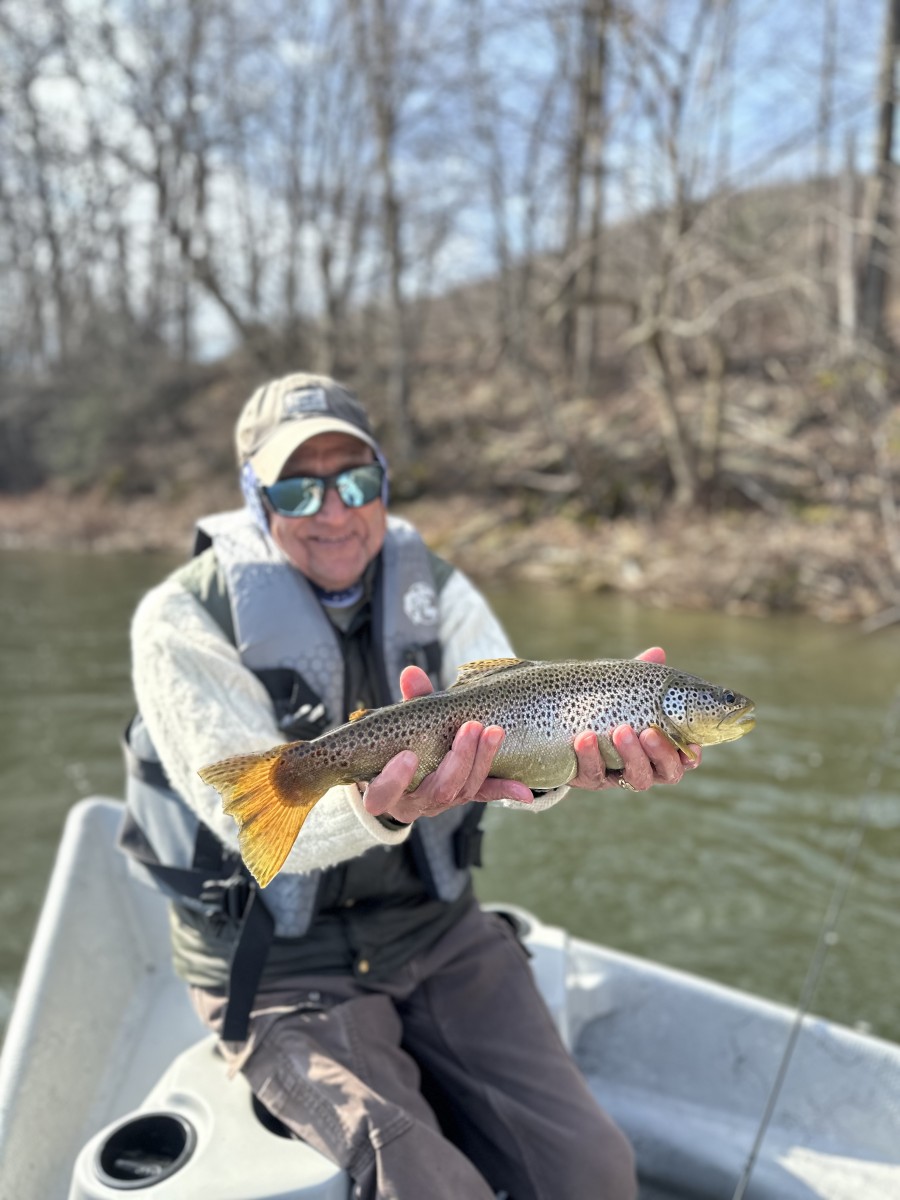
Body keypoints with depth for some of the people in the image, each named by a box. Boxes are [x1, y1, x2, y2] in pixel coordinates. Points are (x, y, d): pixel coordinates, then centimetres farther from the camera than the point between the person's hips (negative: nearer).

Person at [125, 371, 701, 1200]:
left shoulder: (436, 591, -1)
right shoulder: (185, 621, -13)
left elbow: (512, 733, -18)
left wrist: (585, 746, -41)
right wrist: (376, 806, -44)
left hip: (439, 930, 4)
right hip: (278, 967, -3)